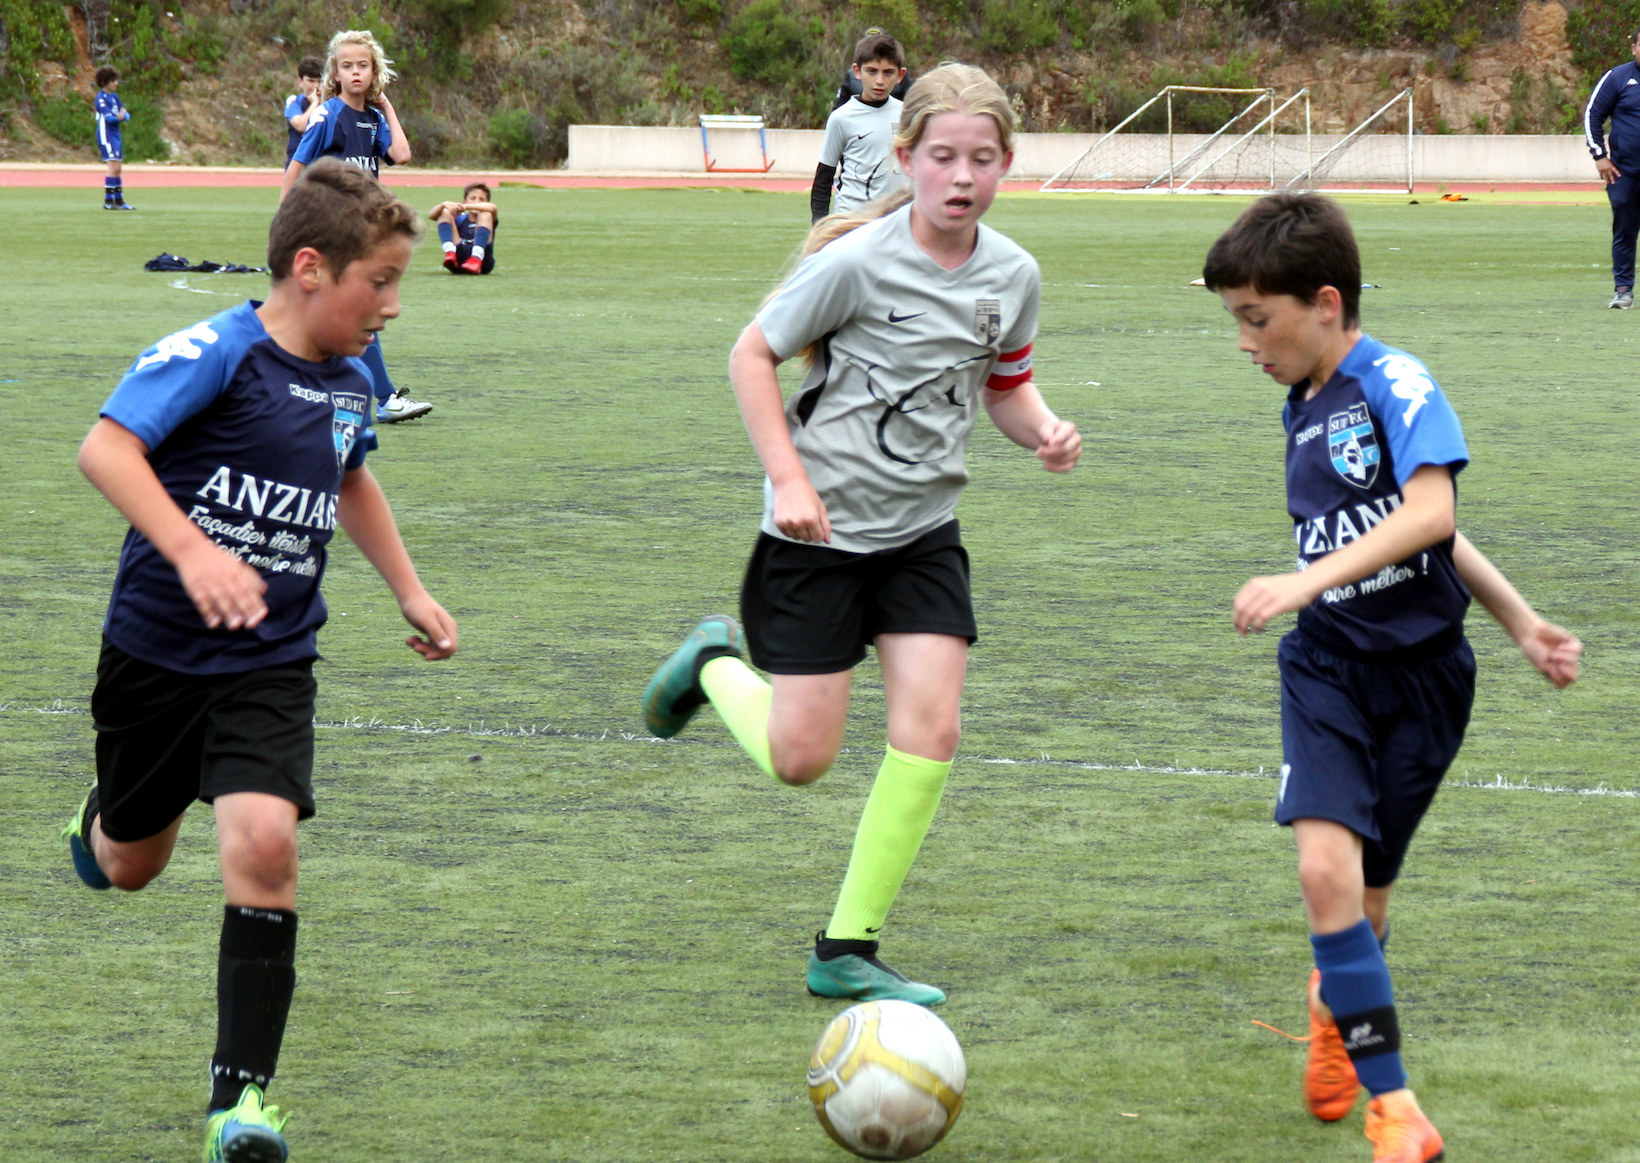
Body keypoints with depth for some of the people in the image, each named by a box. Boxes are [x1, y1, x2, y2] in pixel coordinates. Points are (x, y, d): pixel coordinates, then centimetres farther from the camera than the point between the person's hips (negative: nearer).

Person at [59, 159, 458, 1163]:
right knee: (130, 868, 15)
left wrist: (409, 590, 24)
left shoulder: (350, 385, 5)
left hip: (269, 664, 3)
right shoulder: (218, 353, -17)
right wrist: (190, 552, -40)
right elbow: (107, 448, -29)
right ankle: (101, 820, 56)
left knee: (264, 845, -19)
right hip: (158, 652, -3)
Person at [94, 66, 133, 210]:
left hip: (116, 135, 9)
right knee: (114, 167, -14)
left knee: (118, 169, 12)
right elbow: (109, 117, -20)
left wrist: (123, 115, -14)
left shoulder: (114, 96, 14)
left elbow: (126, 114, 7)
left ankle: (119, 200, 18)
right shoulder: (102, 98, -11)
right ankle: (108, 201, -13)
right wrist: (118, 117, -35)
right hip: (106, 135, -9)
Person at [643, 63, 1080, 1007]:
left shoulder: (1013, 276, -2)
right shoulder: (859, 262, -18)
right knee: (800, 760, -1)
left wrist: (1044, 429, -8)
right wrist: (789, 477, -17)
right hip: (822, 529, -4)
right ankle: (717, 662, 33)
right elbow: (753, 355, -9)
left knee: (932, 730, -9)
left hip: (924, 531, 5)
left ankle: (848, 949, 2)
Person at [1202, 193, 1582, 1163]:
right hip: (1328, 666, 4)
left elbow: (1430, 514, -28)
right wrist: (1515, 613, 16)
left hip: (1422, 672, -4)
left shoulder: (1395, 384, -11)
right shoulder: (1302, 413, 11)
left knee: (1365, 890, 7)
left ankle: (1335, 1012, 43)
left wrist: (1310, 579, -37)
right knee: (1327, 867, -18)